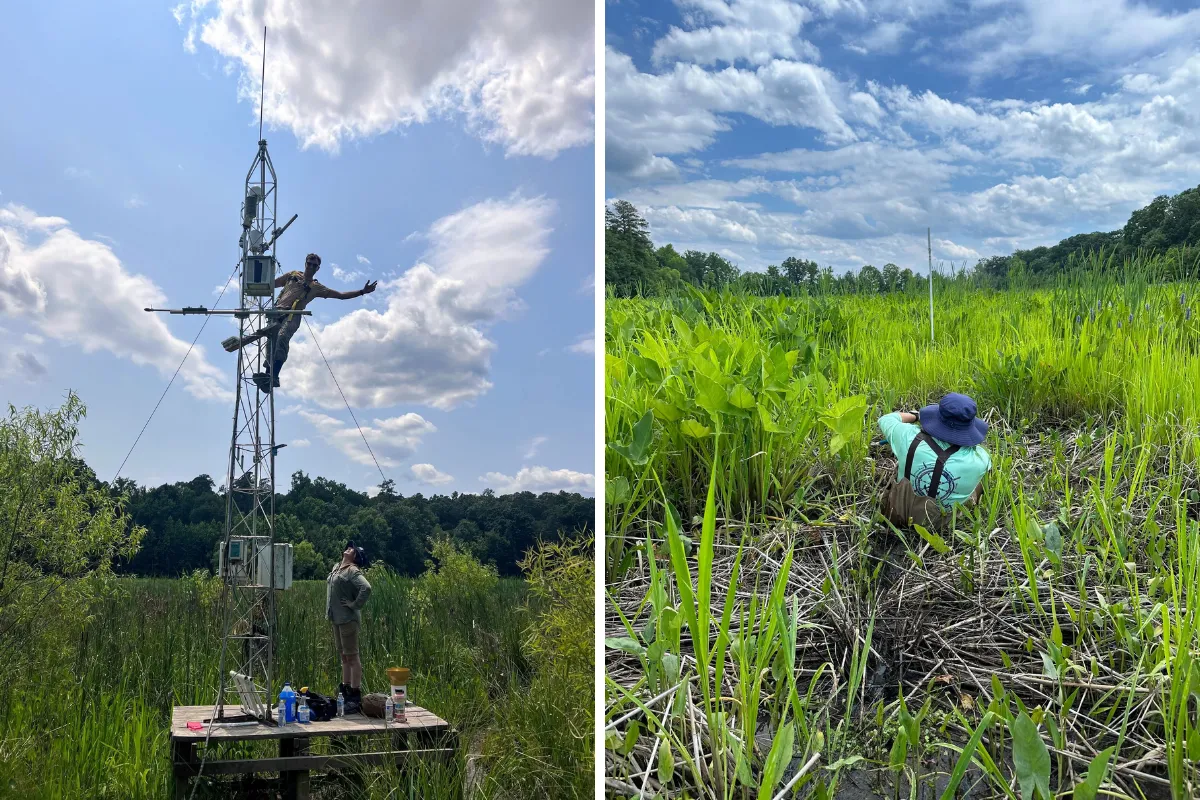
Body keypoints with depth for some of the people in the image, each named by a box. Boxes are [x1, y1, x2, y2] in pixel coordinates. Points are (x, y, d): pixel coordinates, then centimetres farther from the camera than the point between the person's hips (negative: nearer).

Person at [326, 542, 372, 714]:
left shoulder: (353, 571, -13)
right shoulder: (336, 568, 14)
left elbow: (366, 588, -28)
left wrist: (355, 605, -18)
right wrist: (329, 611, 19)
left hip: (348, 619, -9)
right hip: (336, 618, 9)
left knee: (352, 656, -6)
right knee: (343, 655, 16)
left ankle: (356, 695, -2)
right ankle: (345, 690, 26)